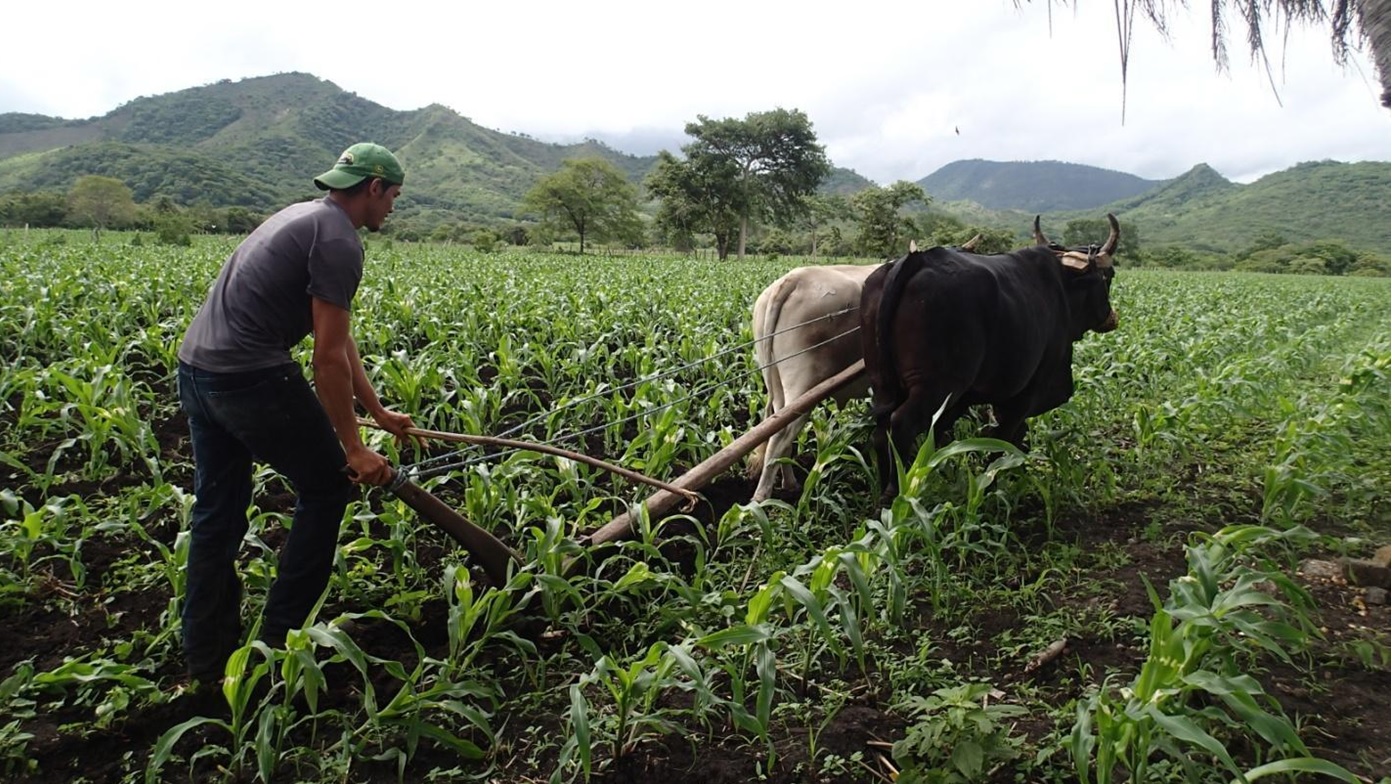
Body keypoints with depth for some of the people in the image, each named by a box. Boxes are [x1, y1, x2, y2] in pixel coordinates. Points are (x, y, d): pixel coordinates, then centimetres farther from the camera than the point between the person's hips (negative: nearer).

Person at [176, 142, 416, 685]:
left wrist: (378, 412, 23)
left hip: (195, 367, 10)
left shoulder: (305, 218, 20)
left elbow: (338, 338, 21)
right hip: (251, 378, -10)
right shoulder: (338, 241, -12)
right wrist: (354, 447, -9)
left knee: (216, 511, 16)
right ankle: (278, 638, 15)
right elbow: (329, 357, -16)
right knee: (326, 488, 7)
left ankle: (206, 661, 27)